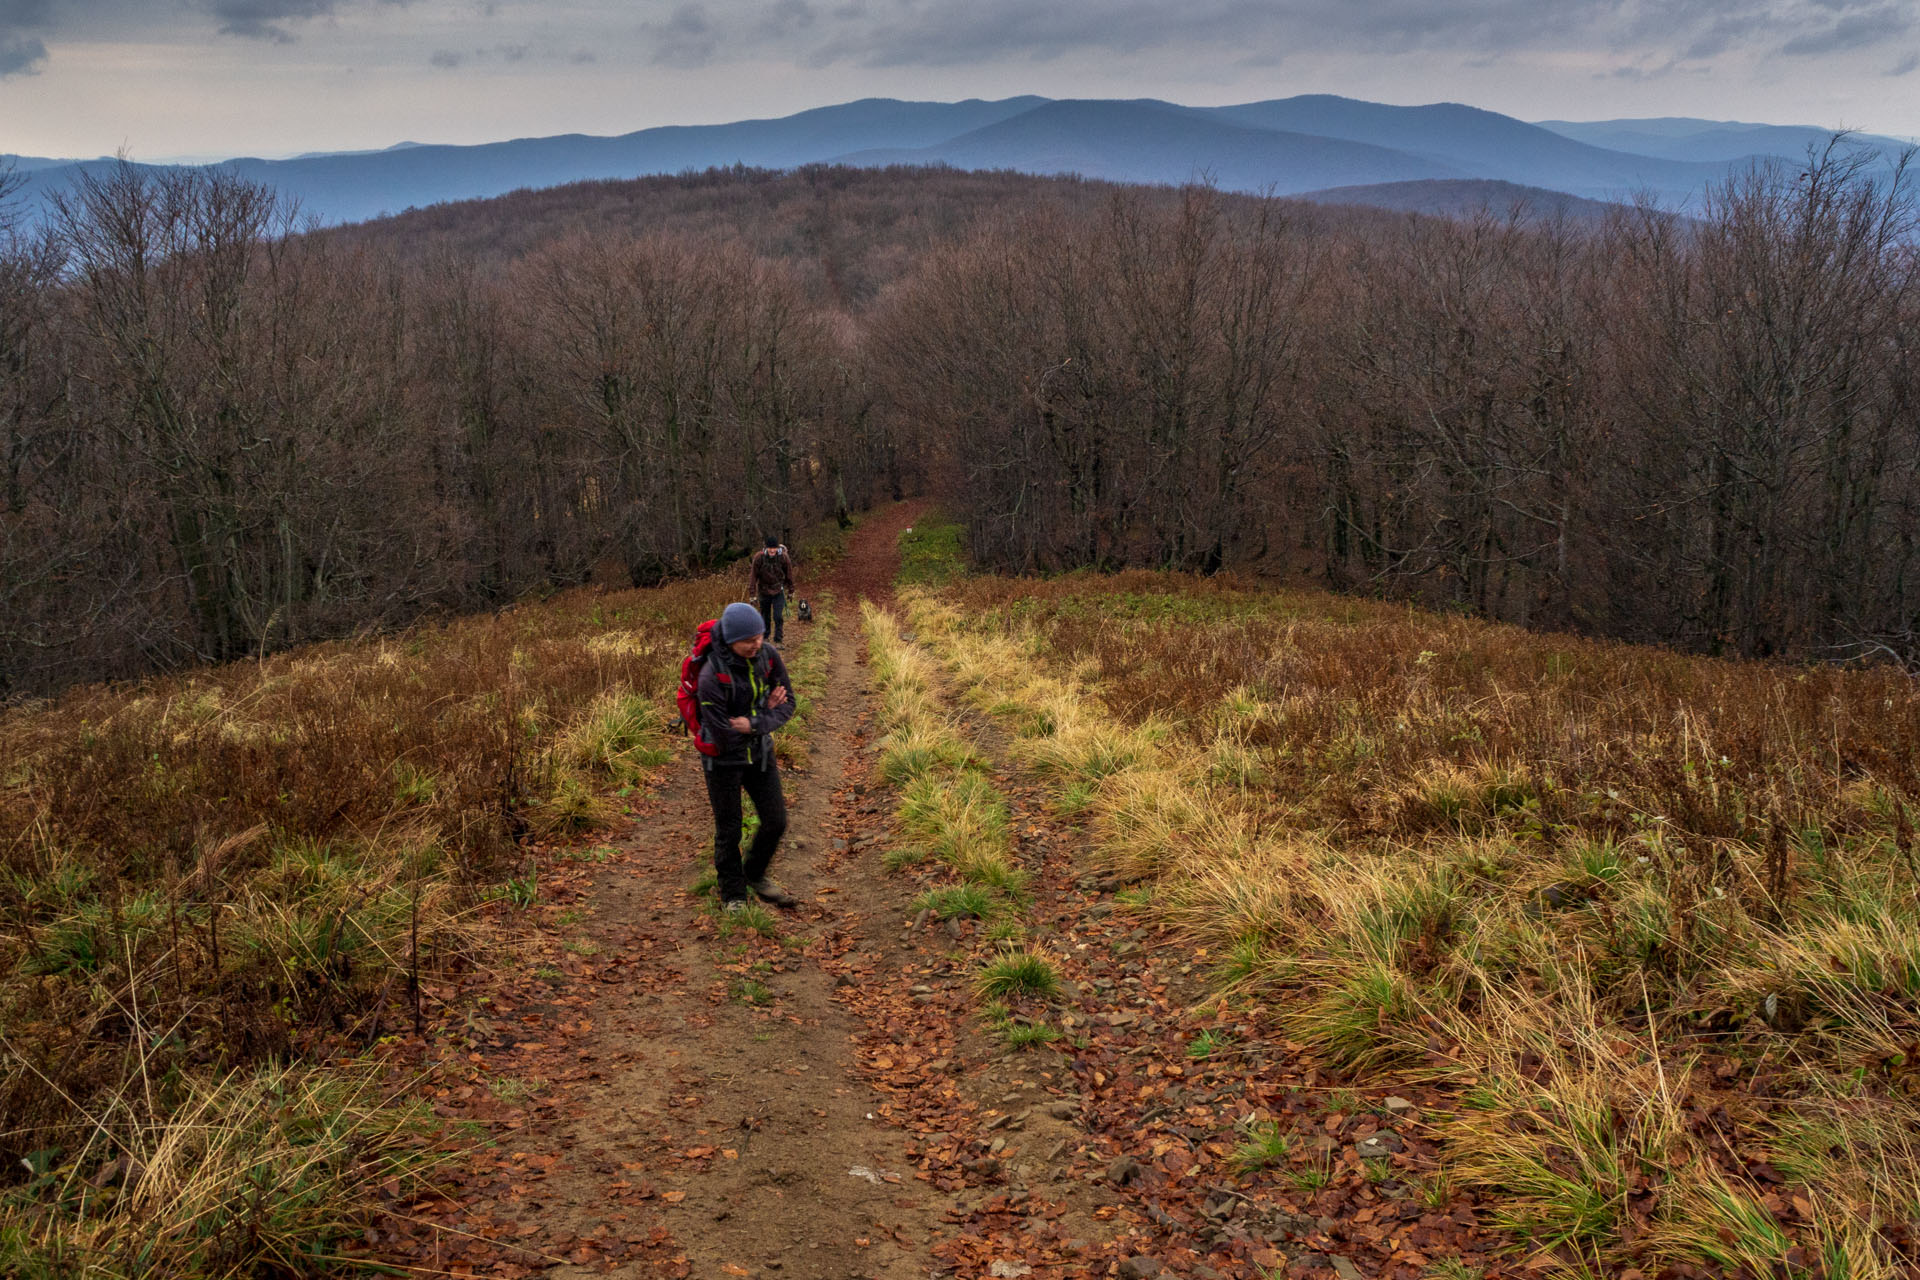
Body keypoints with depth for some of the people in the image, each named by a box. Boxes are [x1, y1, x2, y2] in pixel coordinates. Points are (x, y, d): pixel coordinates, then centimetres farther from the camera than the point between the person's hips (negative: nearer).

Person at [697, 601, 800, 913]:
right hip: (724, 759, -5)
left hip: (759, 751, 5)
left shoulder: (768, 655, -13)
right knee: (729, 831, 9)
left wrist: (754, 724, -24)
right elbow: (723, 735, -27)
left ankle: (755, 876, 36)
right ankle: (733, 896, 28)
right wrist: (765, 712, -17)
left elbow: (787, 704, -8)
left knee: (776, 822, 10)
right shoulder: (712, 677, -30)